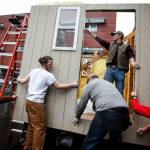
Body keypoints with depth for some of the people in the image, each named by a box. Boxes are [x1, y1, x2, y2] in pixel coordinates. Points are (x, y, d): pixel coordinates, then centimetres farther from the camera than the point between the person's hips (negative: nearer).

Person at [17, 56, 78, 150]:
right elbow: (59, 86, -10)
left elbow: (23, 81, 18)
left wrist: (19, 79, 41)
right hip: (37, 104, -9)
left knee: (31, 126, 21)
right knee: (40, 128, 2)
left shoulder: (33, 71, 9)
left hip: (29, 101, 9)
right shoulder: (48, 75, -11)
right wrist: (73, 85, -2)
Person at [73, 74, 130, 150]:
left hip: (106, 113, -7)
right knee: (115, 143, 27)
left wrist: (77, 116, 36)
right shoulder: (109, 83, 35)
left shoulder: (90, 84, 17)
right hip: (123, 112, 7)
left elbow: (82, 104, 19)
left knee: (90, 144, 9)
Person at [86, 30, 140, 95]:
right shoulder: (110, 45, 22)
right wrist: (90, 33, 21)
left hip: (120, 70, -2)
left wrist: (133, 63, -24)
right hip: (110, 69, 2)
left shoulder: (126, 46, 12)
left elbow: (131, 55, -2)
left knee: (119, 91, -1)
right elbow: (100, 40, 22)